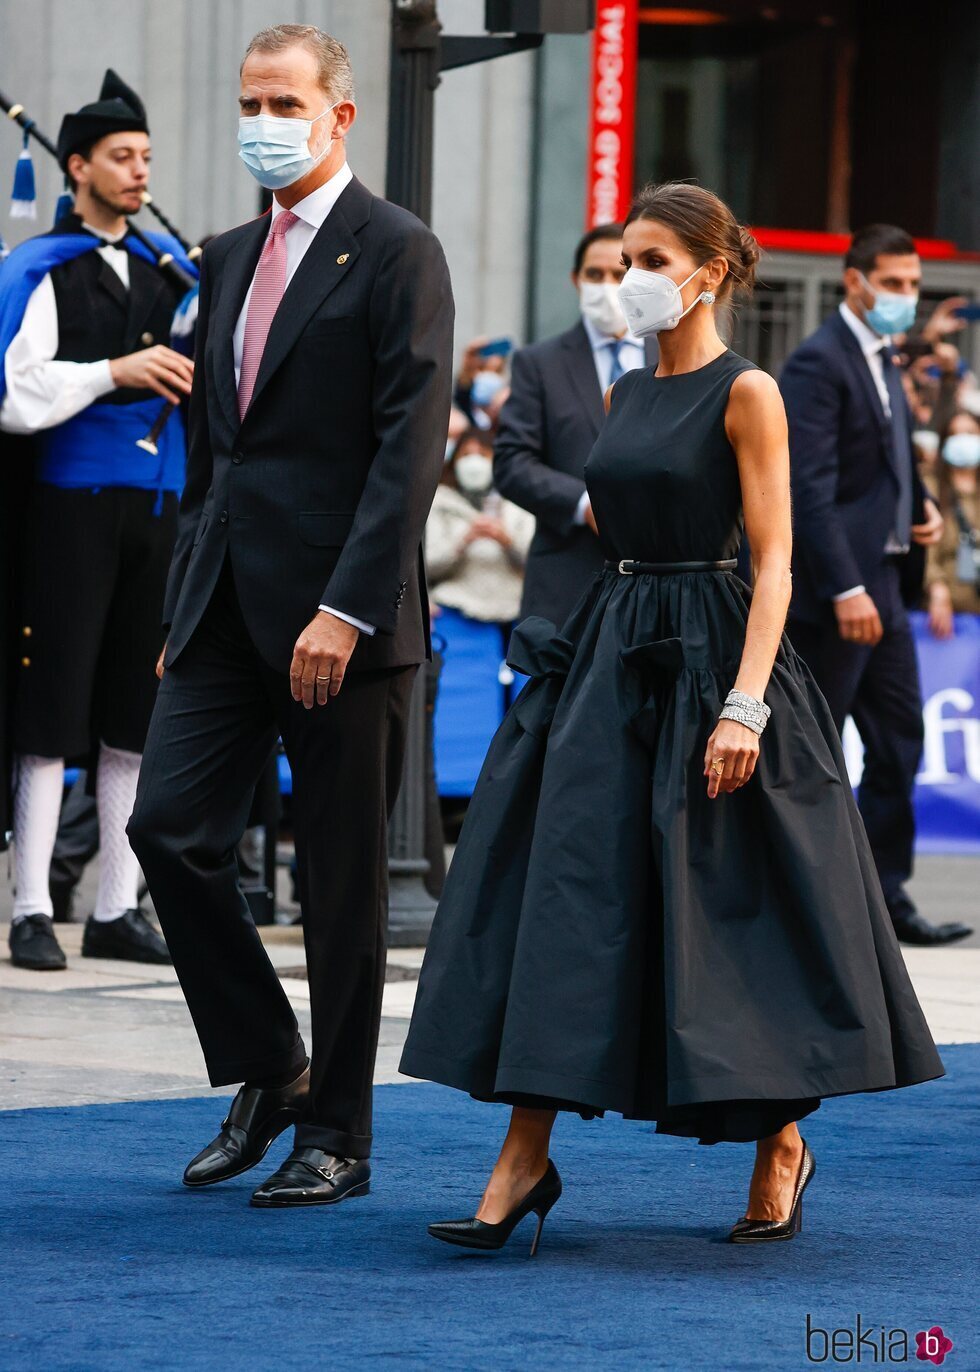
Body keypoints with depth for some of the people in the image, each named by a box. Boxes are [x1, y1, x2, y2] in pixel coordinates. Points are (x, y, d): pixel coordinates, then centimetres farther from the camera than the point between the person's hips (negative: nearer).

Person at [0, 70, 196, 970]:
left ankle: (118, 911, 13)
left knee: (137, 714, 7)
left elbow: (188, 381, 23)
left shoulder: (167, 270, 14)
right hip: (74, 508, -6)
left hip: (155, 510, 6)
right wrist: (116, 372, -19)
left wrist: (196, 376, 1)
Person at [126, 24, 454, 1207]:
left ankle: (336, 1137, 10)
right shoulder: (229, 260, 16)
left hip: (341, 617, -7)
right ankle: (267, 1072, 14)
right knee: (168, 827, -3)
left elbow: (412, 445, -13)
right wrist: (182, 609, 16)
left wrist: (345, 609, -20)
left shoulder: (396, 253, -6)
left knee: (341, 881, 1)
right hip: (227, 609, 7)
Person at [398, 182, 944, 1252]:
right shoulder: (625, 395, 13)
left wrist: (744, 705, -21)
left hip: (705, 658, -7)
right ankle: (525, 1157, -3)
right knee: (559, 898, -2)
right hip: (606, 662, 7)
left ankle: (781, 1142, 19)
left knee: (730, 913, 0)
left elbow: (773, 563, -12)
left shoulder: (745, 394, -8)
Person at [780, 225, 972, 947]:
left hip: (880, 583, 9)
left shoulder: (884, 361, 15)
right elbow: (811, 487, -21)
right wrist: (845, 589, -27)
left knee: (899, 740, 10)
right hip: (832, 591, -9)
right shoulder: (819, 363, -14)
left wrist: (922, 507, 9)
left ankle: (886, 896, 16)